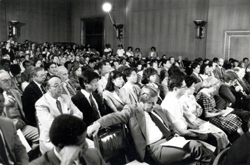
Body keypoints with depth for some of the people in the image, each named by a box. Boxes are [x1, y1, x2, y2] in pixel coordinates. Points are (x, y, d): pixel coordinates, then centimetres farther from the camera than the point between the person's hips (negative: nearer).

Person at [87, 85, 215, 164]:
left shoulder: (156, 108, 19)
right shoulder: (132, 110, 0)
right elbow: (116, 116, -14)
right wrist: (98, 124, -31)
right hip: (156, 148, -7)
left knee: (195, 144, -19)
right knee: (194, 147, -23)